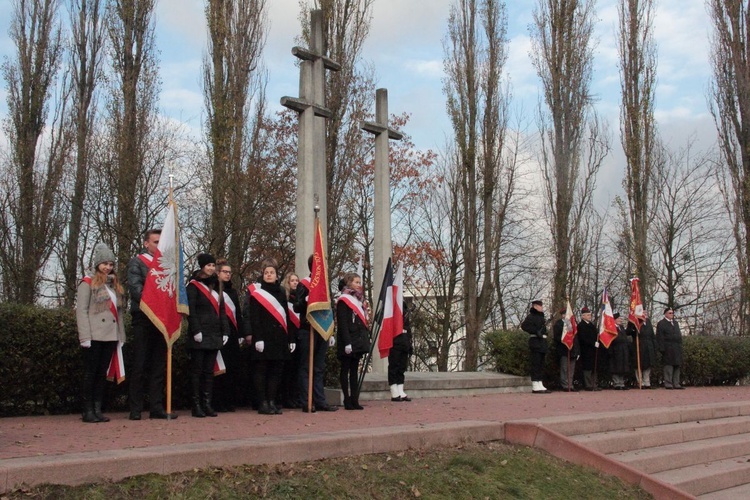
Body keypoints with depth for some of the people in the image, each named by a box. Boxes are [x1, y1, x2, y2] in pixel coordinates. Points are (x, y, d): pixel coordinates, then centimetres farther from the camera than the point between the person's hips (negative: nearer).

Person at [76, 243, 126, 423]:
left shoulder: (114, 285, 17)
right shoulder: (88, 283, -1)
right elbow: (81, 310, -8)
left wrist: (121, 335, 12)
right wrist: (85, 337, -15)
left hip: (110, 336, 6)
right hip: (94, 336, -6)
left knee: (102, 374, 8)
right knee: (90, 373, -1)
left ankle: (98, 410, 11)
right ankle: (88, 411, 3)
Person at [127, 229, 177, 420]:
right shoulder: (136, 263, 2)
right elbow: (135, 287, -11)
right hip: (143, 319, -5)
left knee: (159, 365, 6)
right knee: (140, 365, -2)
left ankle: (156, 407, 10)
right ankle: (135, 409, 2)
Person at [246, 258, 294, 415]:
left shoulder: (281, 292, 15)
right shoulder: (256, 293, -1)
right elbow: (253, 318, -8)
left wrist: (291, 339, 11)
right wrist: (257, 338, -17)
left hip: (280, 338, 5)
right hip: (264, 339, -5)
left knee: (276, 371, 6)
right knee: (261, 370, -1)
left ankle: (272, 402, 13)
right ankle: (263, 403, 2)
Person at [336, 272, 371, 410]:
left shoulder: (358, 299, 17)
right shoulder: (343, 300, -9)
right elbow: (342, 324, -15)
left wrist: (365, 338, 13)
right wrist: (347, 343, -21)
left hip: (359, 341, 8)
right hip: (349, 342, -8)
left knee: (354, 370, 9)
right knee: (345, 370, -2)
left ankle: (354, 400, 11)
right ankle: (347, 401, 0)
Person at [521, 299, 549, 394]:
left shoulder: (541, 316, 19)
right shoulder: (531, 316, -9)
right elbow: (524, 326, -21)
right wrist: (536, 332, -21)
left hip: (542, 343, 10)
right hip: (536, 342, -9)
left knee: (541, 365, 11)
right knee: (536, 364, -8)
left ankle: (539, 386, 16)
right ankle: (536, 386, -7)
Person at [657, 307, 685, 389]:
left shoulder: (676, 323, 22)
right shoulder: (661, 324, -1)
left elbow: (679, 335, 23)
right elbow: (659, 338, -7)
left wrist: (680, 347, 15)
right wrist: (662, 349, -15)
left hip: (677, 348, 7)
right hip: (668, 349, -7)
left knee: (677, 366, 8)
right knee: (668, 366, -8)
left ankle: (676, 384, 12)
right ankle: (668, 384, -5)